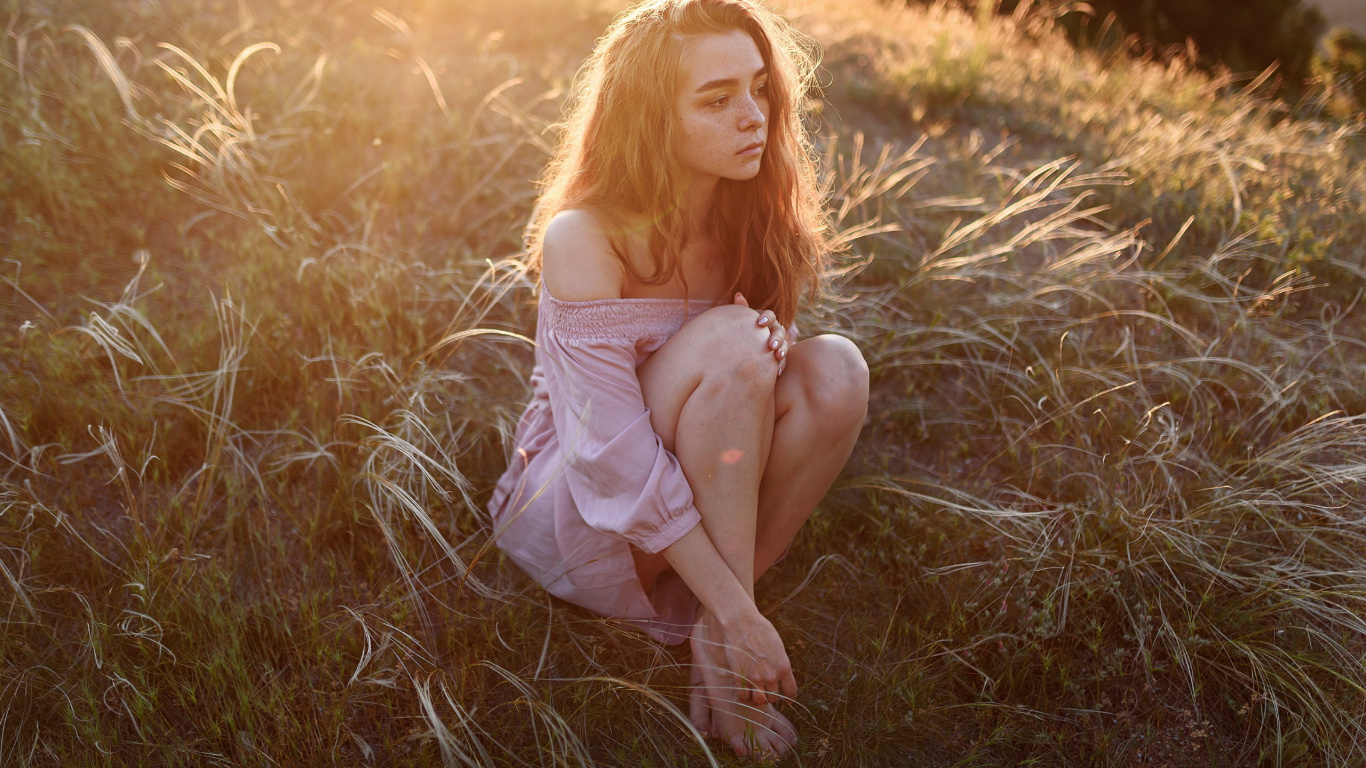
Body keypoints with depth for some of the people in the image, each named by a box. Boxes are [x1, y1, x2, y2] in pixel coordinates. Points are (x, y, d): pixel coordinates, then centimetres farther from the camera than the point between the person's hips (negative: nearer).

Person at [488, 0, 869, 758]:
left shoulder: (749, 221, -3)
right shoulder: (583, 239, -22)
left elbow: (753, 380, 7)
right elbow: (616, 457, -27)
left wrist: (772, 345, -19)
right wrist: (738, 614, -28)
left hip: (685, 508, 6)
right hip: (577, 520, -5)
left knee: (833, 370, -22)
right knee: (726, 340, -30)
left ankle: (702, 619, -14)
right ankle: (718, 637, -20)